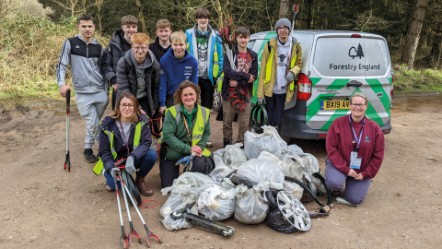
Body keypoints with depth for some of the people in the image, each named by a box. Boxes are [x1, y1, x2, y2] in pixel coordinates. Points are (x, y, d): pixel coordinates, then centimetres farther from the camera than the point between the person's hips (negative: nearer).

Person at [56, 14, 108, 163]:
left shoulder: (98, 47, 10)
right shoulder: (70, 43, 0)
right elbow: (61, 65, 0)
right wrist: (61, 84, -13)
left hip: (100, 91, 3)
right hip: (82, 93, -3)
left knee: (96, 123, 11)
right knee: (92, 124, -5)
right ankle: (88, 149, 15)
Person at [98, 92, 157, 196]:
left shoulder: (142, 120, -14)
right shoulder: (107, 124, -16)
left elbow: (146, 143, -22)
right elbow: (104, 152, -11)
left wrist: (132, 157, -40)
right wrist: (111, 168, -28)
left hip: (133, 159, 1)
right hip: (115, 161, -1)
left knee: (152, 154, -28)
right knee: (114, 184, -28)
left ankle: (140, 180, 0)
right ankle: (109, 173, 11)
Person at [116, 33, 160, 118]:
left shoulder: (154, 64, -8)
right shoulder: (123, 63, -15)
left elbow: (156, 87, 0)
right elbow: (123, 88, -15)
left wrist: (154, 107, 0)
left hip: (145, 101, 1)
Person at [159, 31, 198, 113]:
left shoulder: (192, 61, -10)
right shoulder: (164, 60, -12)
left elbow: (194, 84, -3)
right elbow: (162, 83, -9)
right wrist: (162, 104, -10)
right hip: (170, 99, -1)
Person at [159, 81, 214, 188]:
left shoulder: (204, 112, -5)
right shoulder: (172, 112, -17)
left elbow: (207, 133, 5)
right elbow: (168, 135, -22)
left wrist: (200, 146, -15)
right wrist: (188, 149, -26)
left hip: (194, 151, 2)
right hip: (172, 152, -2)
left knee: (200, 165, -30)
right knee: (168, 186, -2)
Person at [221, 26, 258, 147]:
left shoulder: (253, 56, 7)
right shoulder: (229, 53, 1)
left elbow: (254, 76, -2)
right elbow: (227, 71, -14)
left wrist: (237, 82, -15)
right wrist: (246, 76, -17)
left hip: (245, 94, 1)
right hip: (229, 93, -1)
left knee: (244, 123, 3)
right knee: (227, 121, 7)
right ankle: (227, 144, 23)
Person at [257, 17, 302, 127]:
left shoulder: (296, 46, 1)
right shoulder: (270, 45, -5)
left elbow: (299, 63, 14)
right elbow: (263, 70, -6)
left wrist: (293, 72, -12)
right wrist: (260, 93, -10)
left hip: (283, 91, 1)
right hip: (269, 90, -1)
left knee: (277, 121, 8)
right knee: (270, 120, 8)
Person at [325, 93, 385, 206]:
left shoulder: (374, 128, -5)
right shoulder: (338, 123, -11)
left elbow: (378, 156, 0)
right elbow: (331, 149, -12)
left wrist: (365, 173, -7)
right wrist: (346, 169, -18)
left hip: (362, 170, 2)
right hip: (340, 165, -2)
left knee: (355, 200, -10)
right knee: (335, 183, -32)